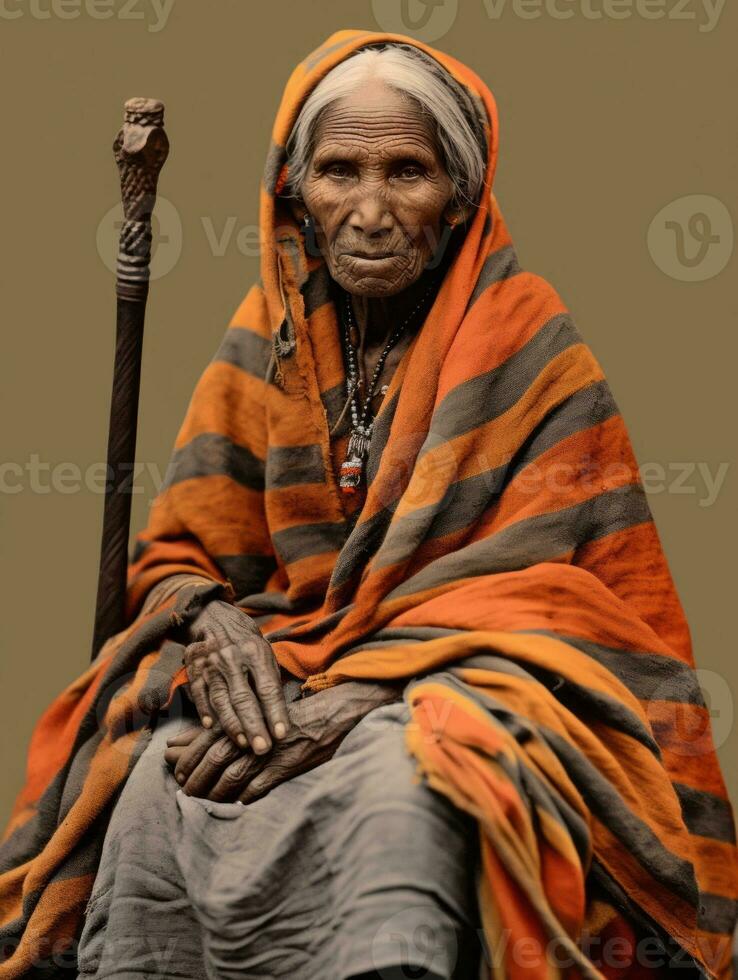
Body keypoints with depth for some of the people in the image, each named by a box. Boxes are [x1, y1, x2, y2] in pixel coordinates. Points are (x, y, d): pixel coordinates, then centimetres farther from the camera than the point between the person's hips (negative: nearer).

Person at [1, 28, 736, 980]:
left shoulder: (523, 340, -4)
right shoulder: (265, 339, 9)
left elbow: (542, 586, -10)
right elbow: (179, 553, 10)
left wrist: (363, 693, -23)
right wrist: (214, 627, -16)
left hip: (478, 679, -3)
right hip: (292, 654, 4)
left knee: (394, 793, -39)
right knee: (163, 778, -29)